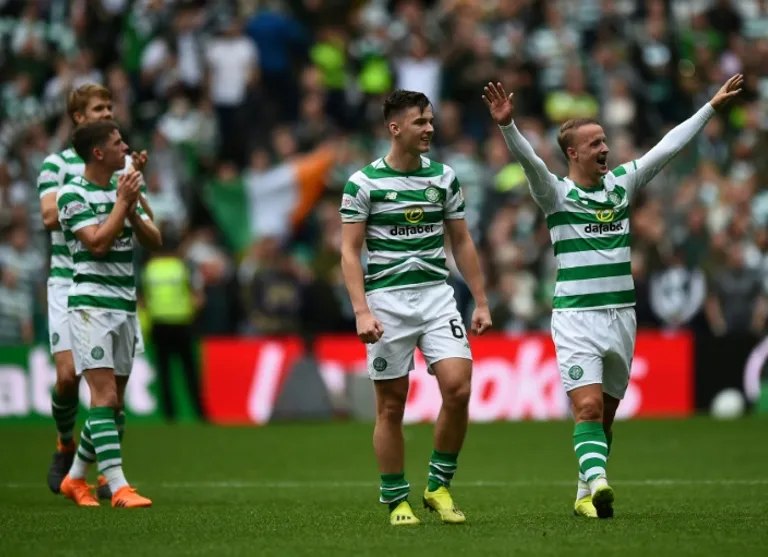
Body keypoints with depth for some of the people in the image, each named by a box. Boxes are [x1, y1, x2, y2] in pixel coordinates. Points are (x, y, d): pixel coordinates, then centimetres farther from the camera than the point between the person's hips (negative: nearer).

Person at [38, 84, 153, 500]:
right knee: (68, 374, -12)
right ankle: (65, 445, 17)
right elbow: (50, 215, -12)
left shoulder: (125, 165, 11)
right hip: (70, 282, -3)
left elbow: (148, 226, 5)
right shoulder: (58, 164, 3)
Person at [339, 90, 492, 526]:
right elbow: (350, 251, -3)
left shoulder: (444, 177, 8)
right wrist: (362, 311, -13)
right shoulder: (364, 182, -3)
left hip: (437, 293, 3)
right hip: (387, 298, -3)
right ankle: (396, 501, 12)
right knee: (392, 405, 0)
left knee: (458, 387, -14)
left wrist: (481, 302, 9)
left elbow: (462, 242, 14)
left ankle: (440, 485, 4)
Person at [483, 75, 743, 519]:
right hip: (576, 318, -5)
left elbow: (669, 147, 11)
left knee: (606, 413, 9)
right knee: (588, 407, -18)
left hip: (622, 315, 5)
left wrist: (712, 107, 10)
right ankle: (598, 484, -30)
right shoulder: (555, 193, -4)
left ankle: (586, 495, 17)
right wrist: (507, 125, -40)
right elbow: (528, 159, -21)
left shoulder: (622, 183, 9)